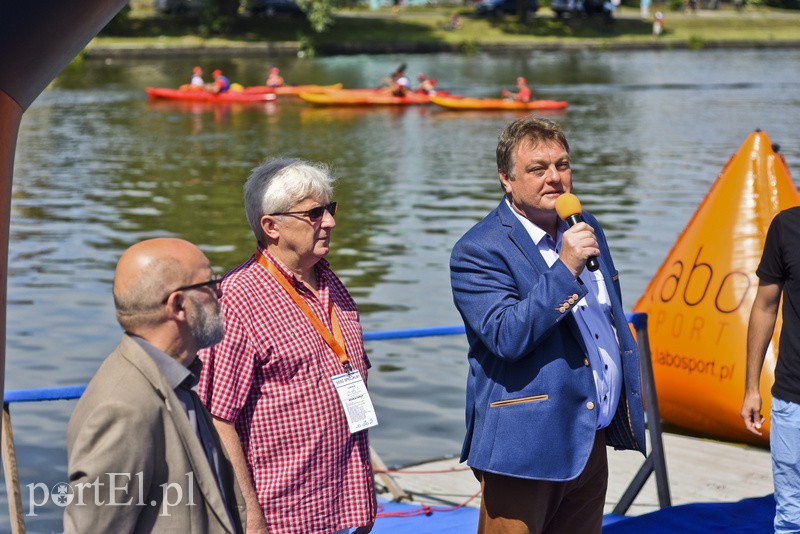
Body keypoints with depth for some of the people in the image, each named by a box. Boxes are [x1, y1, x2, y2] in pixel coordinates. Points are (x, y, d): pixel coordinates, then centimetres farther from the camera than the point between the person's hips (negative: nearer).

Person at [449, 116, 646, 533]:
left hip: (592, 441, 7)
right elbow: (507, 338, -24)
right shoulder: (479, 251, -12)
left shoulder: (585, 229, 12)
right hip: (525, 447, -7)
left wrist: (631, 387, 19)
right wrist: (565, 269, -27)